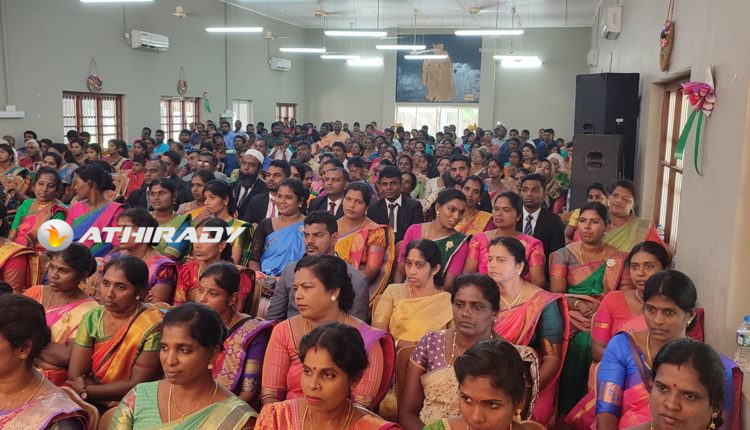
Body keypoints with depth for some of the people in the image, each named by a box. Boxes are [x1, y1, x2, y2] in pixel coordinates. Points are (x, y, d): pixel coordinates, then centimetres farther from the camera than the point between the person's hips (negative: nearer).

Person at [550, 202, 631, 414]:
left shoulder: (620, 259, 11)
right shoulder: (564, 255, 7)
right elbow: (556, 293, -2)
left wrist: (602, 307, -16)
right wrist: (579, 305, -19)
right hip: (572, 331, -1)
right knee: (569, 382, -9)